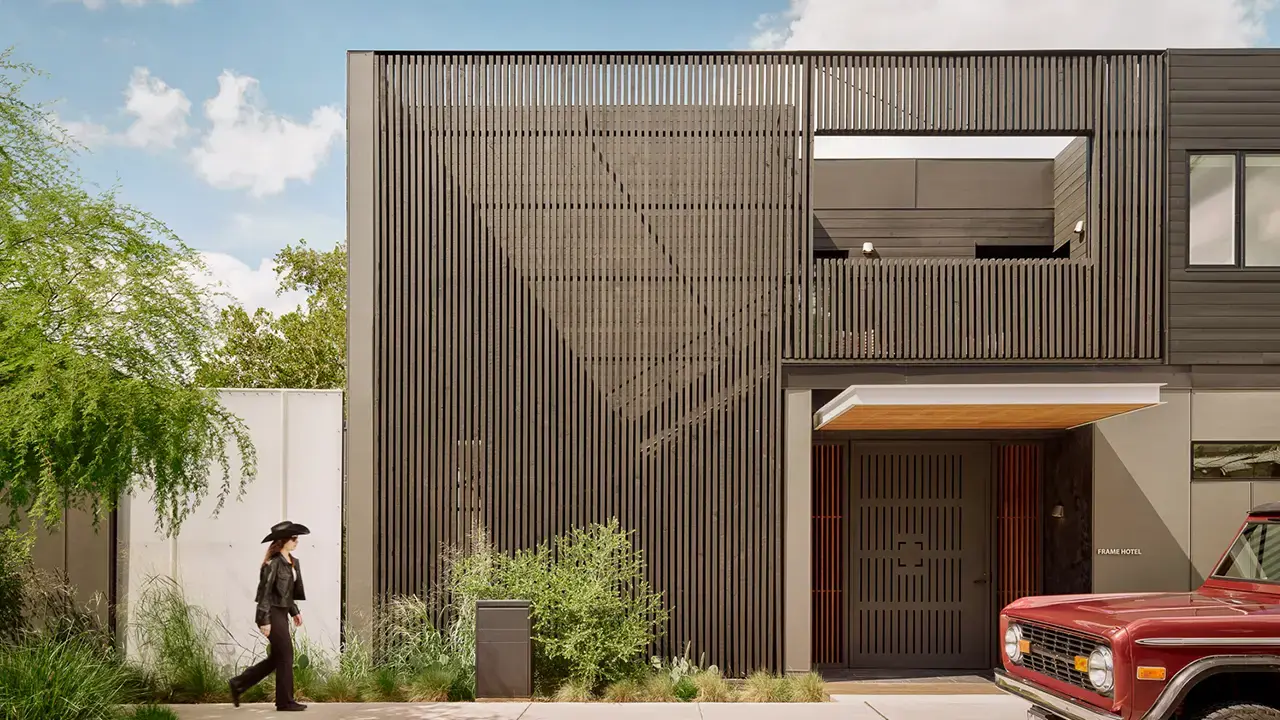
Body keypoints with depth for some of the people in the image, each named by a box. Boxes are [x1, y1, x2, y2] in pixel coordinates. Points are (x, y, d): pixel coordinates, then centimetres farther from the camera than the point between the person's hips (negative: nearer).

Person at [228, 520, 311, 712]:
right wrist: (264, 620, -19)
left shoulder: (293, 563, 10)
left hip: (282, 613, 9)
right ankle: (285, 701, 6)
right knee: (285, 656, -4)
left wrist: (294, 611, 17)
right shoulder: (273, 563, -16)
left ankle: (238, 684, 24)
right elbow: (265, 592, -18)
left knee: (276, 658, 14)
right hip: (272, 614, -9)